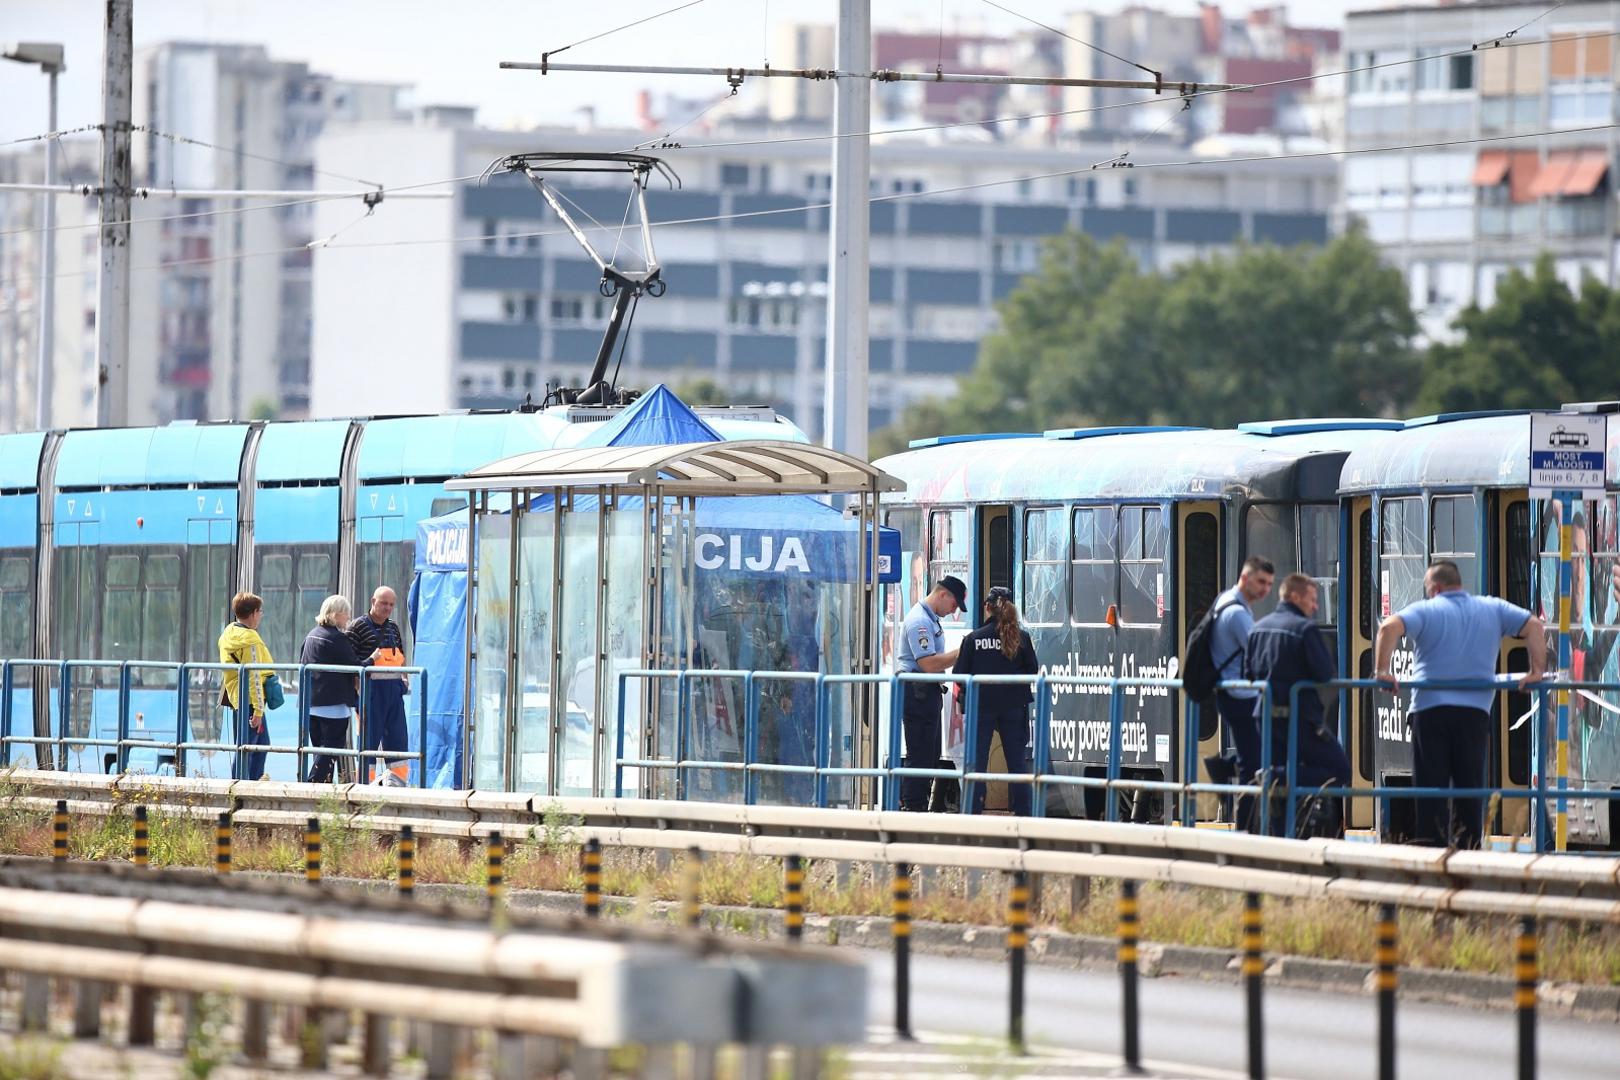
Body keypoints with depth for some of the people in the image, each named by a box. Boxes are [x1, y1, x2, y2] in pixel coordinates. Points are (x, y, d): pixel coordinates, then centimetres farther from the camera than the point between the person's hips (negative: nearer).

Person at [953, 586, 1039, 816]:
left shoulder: (973, 639, -8)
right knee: (1017, 762, 7)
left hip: (982, 706, -1)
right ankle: (1022, 813, 6)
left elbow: (961, 675, -6)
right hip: (1014, 706, 1)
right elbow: (1033, 671, 1)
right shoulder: (1021, 637, -5)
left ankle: (973, 812, 3)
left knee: (977, 762, 5)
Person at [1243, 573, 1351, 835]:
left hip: (1264, 714, 7)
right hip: (1299, 715, -7)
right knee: (1338, 769, 1)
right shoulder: (1305, 628, -11)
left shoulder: (1258, 628, 11)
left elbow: (1248, 673, 12)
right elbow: (1327, 673, -15)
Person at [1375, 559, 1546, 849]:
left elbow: (1390, 627, -15)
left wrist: (1383, 671, -12)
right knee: (1471, 788, 7)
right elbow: (1534, 626, 8)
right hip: (1475, 711, 3)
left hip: (1430, 709, -3)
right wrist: (1537, 671, 8)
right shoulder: (1493, 609, 13)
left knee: (1431, 790, -1)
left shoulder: (1426, 611, 2)